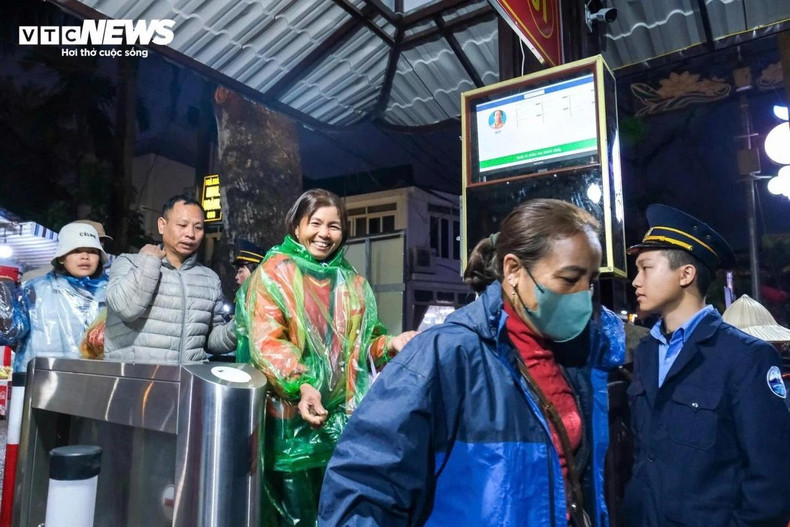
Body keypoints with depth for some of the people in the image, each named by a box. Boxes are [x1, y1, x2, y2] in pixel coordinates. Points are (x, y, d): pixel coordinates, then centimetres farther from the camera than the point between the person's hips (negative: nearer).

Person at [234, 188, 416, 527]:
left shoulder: (353, 283, 14)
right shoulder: (274, 273, -1)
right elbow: (266, 341, -13)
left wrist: (390, 346, -5)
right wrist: (300, 385, -28)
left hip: (344, 417, 4)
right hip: (291, 417, -4)